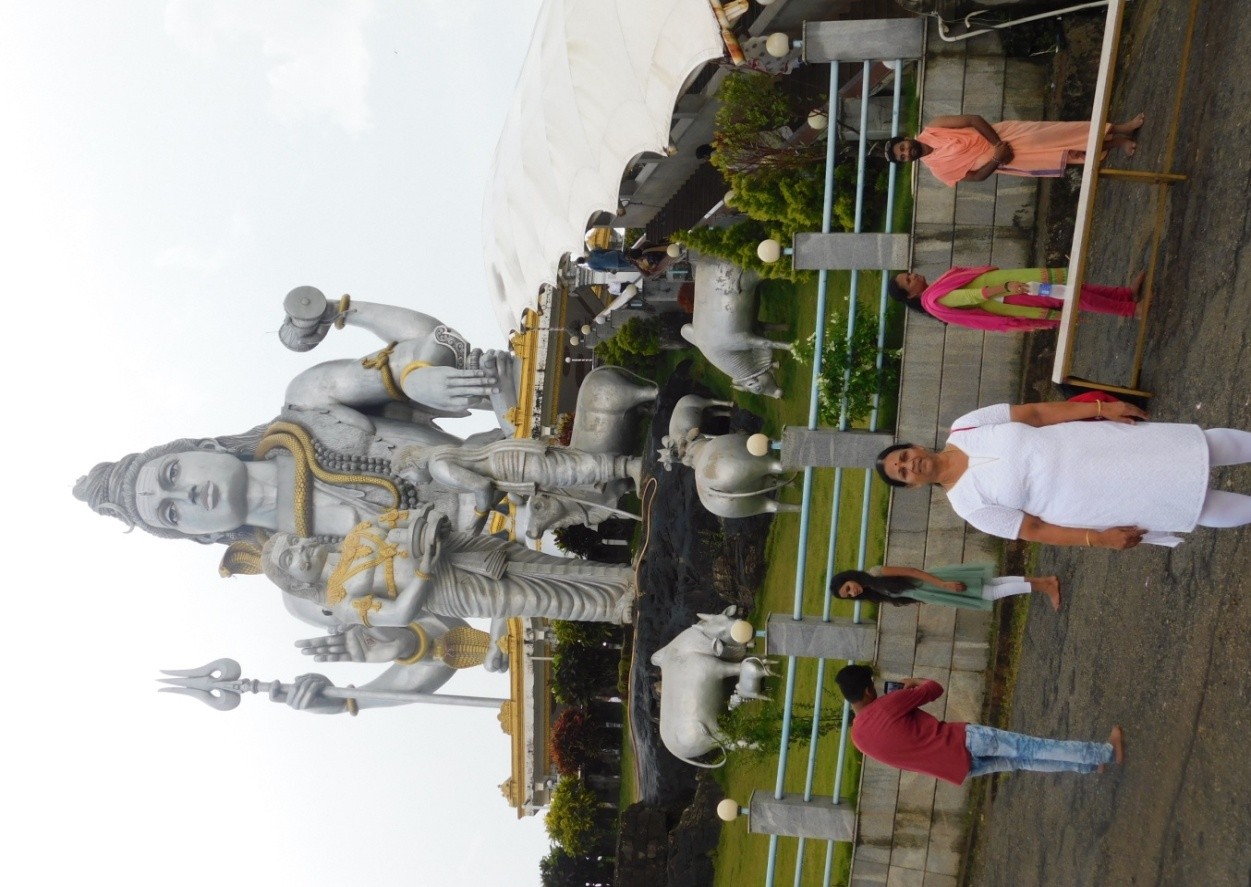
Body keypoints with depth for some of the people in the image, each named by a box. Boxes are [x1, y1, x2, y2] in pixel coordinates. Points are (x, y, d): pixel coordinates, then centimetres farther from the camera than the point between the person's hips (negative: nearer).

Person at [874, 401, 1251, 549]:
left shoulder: (964, 428, -7)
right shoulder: (968, 502, -13)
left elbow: (1035, 412, -3)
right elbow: (1035, 530, -10)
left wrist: (1102, 408, -8)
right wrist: (1099, 538, -17)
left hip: (1097, 443, 3)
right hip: (1099, 496, -3)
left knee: (1211, 445, 8)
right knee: (1211, 509, -2)